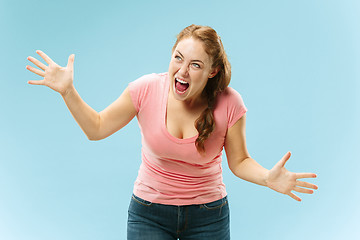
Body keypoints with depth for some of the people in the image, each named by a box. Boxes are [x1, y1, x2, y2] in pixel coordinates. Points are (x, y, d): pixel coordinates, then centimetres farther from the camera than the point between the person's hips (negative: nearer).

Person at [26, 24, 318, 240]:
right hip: (149, 213, 0)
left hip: (208, 216, 0)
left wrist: (268, 177, -24)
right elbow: (97, 128, -4)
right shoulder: (146, 89, -16)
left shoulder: (229, 104, -17)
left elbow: (239, 161, -6)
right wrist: (68, 91, -14)